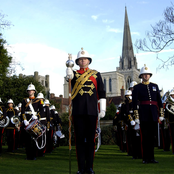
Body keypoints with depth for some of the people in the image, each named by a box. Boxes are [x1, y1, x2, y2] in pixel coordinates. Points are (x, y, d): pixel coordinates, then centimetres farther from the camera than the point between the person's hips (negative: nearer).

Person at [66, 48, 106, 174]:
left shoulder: (96, 74, 13)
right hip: (78, 111, 0)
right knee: (80, 139, 3)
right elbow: (69, 77, -14)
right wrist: (69, 66, -30)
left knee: (91, 139, 5)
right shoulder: (74, 74, 12)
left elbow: (102, 92, 9)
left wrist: (103, 108, 2)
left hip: (92, 111, 1)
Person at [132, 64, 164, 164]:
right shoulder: (137, 87, 4)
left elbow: (159, 101, 13)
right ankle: (145, 158, 7)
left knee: (152, 136, 6)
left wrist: (161, 114, 6)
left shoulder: (155, 86, 15)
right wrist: (136, 116, -7)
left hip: (154, 114, 3)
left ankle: (151, 157, 14)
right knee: (145, 136, -1)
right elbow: (134, 103, -1)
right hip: (144, 114, -3)